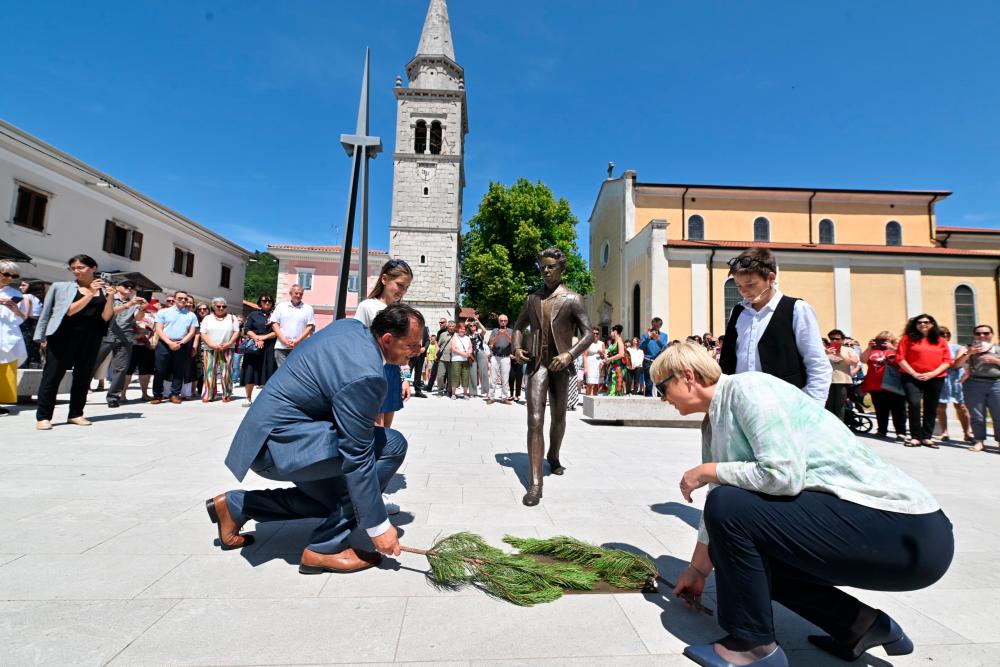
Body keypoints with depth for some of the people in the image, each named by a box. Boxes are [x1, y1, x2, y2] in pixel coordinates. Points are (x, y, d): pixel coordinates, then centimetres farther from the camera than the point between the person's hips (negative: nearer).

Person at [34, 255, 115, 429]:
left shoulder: (103, 290, 8)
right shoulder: (62, 287, 4)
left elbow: (106, 317, -1)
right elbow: (70, 311, -9)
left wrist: (109, 296, -13)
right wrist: (90, 294, -17)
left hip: (91, 339, 2)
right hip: (64, 336, -2)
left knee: (83, 376, 6)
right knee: (52, 374, 0)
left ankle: (76, 414, 16)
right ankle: (43, 416, 5)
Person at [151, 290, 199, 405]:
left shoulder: (191, 315, 11)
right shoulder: (164, 312, 8)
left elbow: (192, 332, 5)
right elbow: (159, 330, 0)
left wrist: (181, 343, -10)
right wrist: (170, 343, -13)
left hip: (182, 346, 1)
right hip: (164, 344, -1)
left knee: (179, 371, 2)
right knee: (160, 371, 0)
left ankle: (174, 394, 9)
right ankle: (157, 395, 7)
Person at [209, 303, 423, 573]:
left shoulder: (351, 325, 0)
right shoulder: (366, 376, -27)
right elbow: (356, 457, -22)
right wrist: (378, 526, -13)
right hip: (279, 443, -10)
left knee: (333, 496, 22)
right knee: (392, 445, -16)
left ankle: (234, 505, 25)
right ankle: (325, 547, -6)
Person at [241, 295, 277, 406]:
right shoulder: (253, 315, 13)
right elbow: (246, 329, 5)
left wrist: (264, 337, -11)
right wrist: (256, 338, -11)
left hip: (270, 348, -1)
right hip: (253, 347, 1)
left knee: (268, 374, -4)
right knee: (250, 373, 0)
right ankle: (249, 398, 10)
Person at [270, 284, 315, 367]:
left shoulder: (308, 309, 8)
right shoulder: (281, 306, 13)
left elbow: (310, 327, 2)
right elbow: (274, 324, 8)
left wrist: (297, 341, -8)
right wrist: (284, 340, -5)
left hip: (300, 348, -1)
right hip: (281, 347, 2)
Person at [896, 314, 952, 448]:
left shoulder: (941, 341, 11)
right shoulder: (908, 338, 2)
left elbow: (947, 361, 5)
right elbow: (900, 358, -4)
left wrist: (933, 373, -9)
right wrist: (914, 374, -11)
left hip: (935, 378, 3)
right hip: (912, 378, -3)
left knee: (931, 408, 7)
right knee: (914, 404, -16)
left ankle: (927, 437, 15)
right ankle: (915, 437, -9)